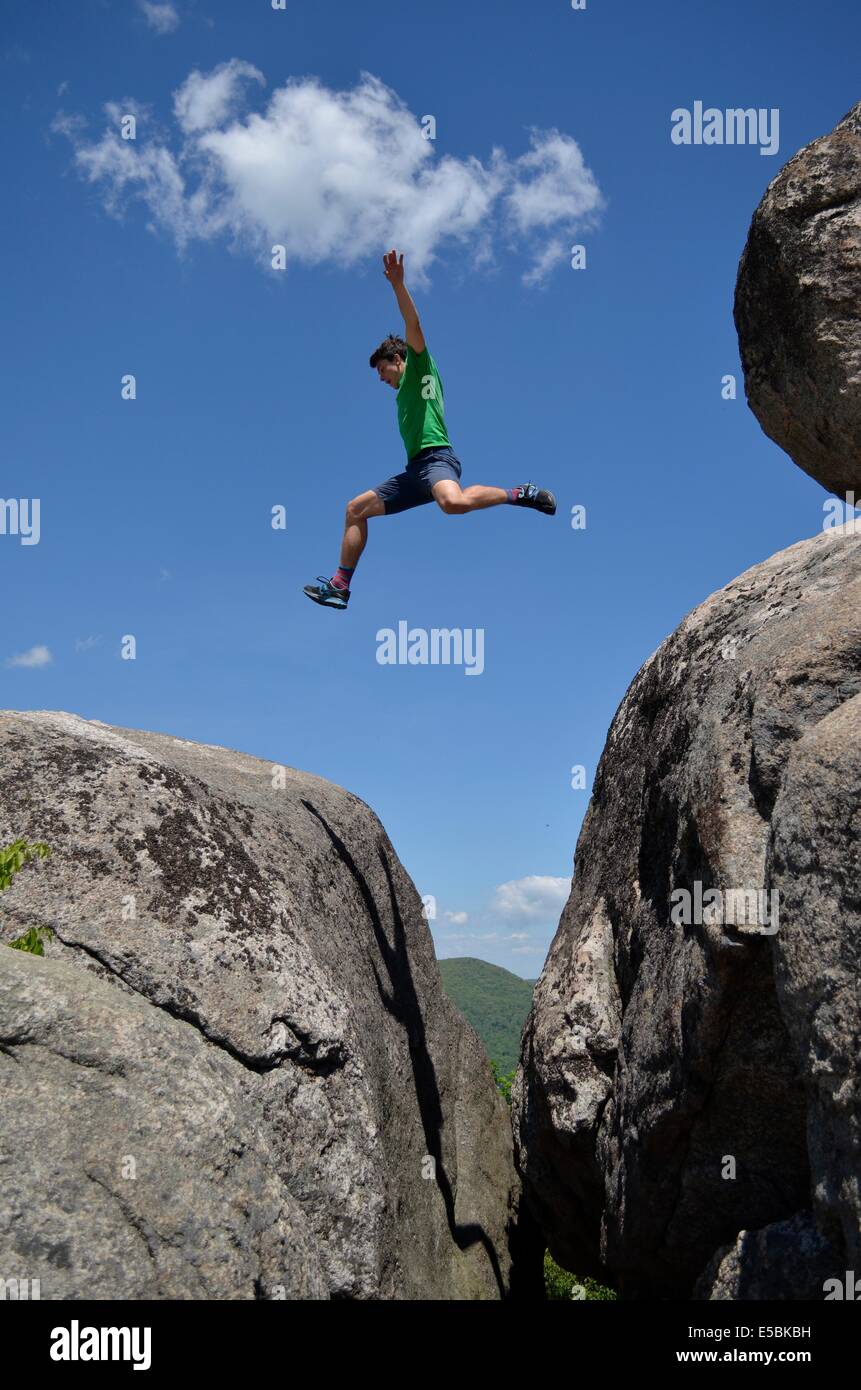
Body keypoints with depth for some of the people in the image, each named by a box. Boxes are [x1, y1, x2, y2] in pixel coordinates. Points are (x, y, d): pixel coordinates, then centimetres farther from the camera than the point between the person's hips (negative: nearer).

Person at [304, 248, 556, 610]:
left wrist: (398, 284, -15)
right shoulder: (405, 392, 33)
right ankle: (340, 586, 7)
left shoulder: (419, 367, 9)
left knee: (454, 503, -42)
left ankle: (518, 494, -21)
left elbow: (414, 327, -6)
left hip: (435, 458, -10)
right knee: (356, 508, 8)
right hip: (414, 469, 10)